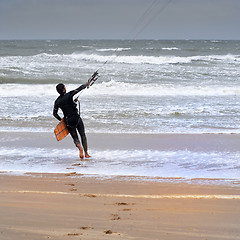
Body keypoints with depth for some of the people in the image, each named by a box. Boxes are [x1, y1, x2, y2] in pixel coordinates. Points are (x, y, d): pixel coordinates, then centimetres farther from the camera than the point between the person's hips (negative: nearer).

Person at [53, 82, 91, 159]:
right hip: (77, 118, -3)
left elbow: (55, 113, 4)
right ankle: (86, 153, 14)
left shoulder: (57, 101, -2)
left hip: (68, 121, 3)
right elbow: (79, 88, -2)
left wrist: (61, 120, 16)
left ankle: (80, 148, -19)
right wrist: (86, 84, 15)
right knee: (83, 135, 13)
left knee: (75, 137, 12)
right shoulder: (69, 95, -14)